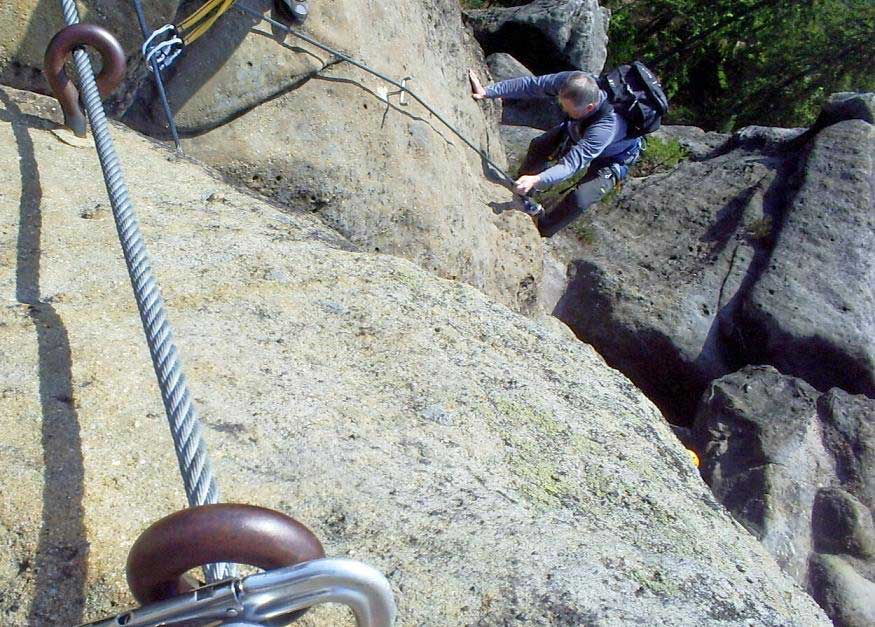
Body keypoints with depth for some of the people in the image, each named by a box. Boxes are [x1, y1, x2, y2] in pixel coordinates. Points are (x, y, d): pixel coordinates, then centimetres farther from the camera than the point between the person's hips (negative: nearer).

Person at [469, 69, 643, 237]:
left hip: (611, 157, -6)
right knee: (538, 146, 10)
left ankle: (541, 231, 7)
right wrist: (488, 92, -29)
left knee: (578, 200, -20)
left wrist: (536, 180, -64)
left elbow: (573, 163, -50)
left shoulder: (607, 126, -48)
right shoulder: (569, 81, -34)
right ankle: (524, 190, 37)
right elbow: (531, 84, -25)